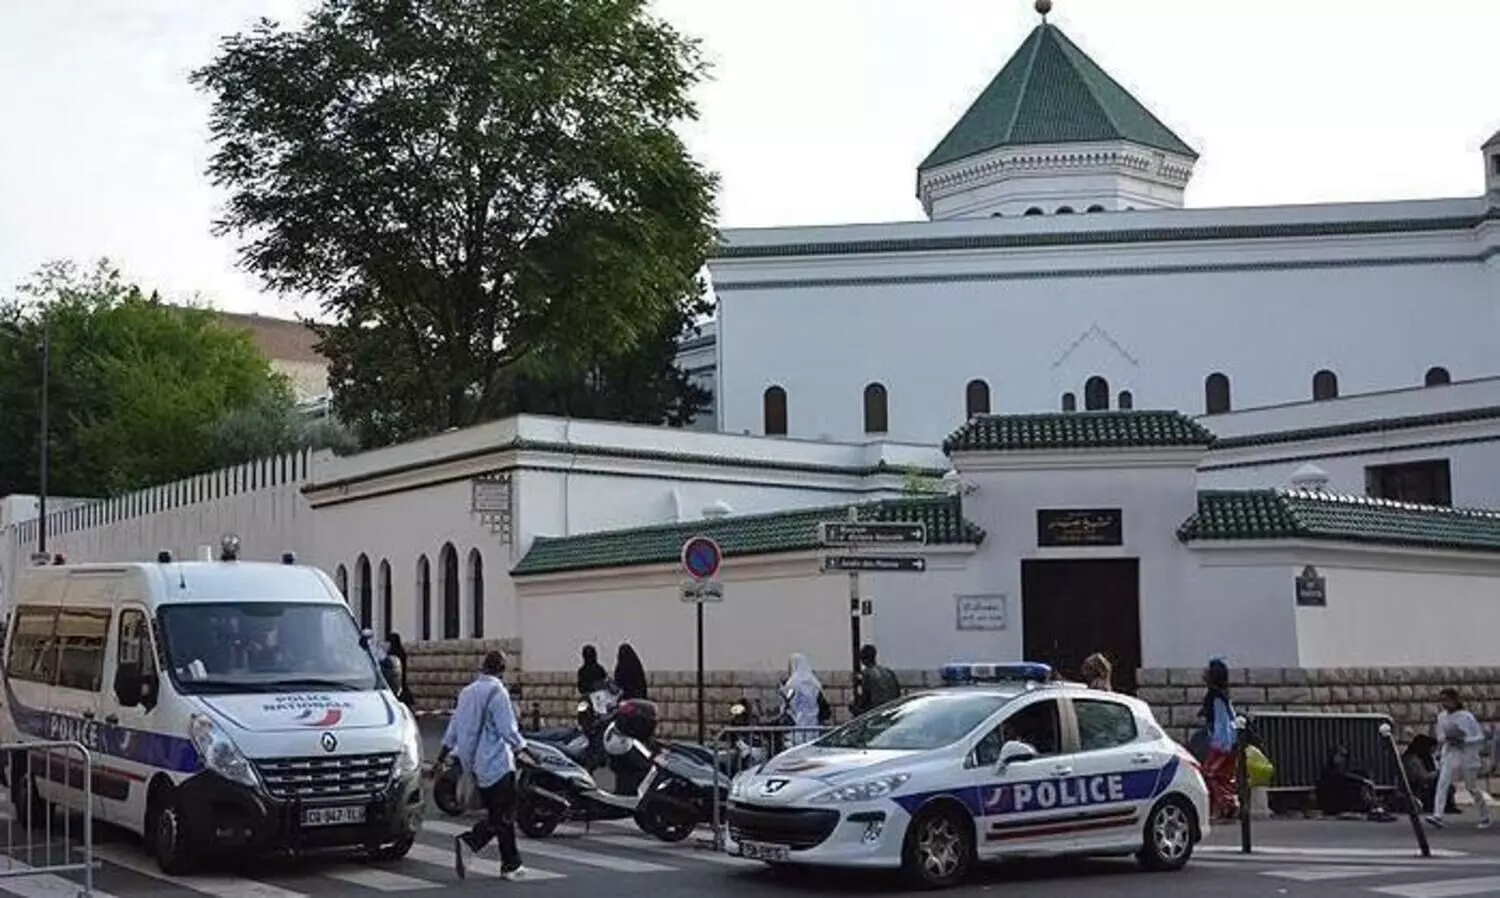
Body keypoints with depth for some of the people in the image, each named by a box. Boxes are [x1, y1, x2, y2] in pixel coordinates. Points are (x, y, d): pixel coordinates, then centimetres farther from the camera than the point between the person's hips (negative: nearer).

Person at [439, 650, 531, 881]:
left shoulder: (467, 692, 11)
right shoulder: (497, 692, -12)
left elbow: (453, 728, 15)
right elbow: (508, 730, -16)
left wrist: (441, 758, 20)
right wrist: (523, 749, -3)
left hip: (475, 764, 9)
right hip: (497, 763, -8)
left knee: (498, 813, 13)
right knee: (503, 815, -5)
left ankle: (511, 864, 15)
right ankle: (468, 842, -22)